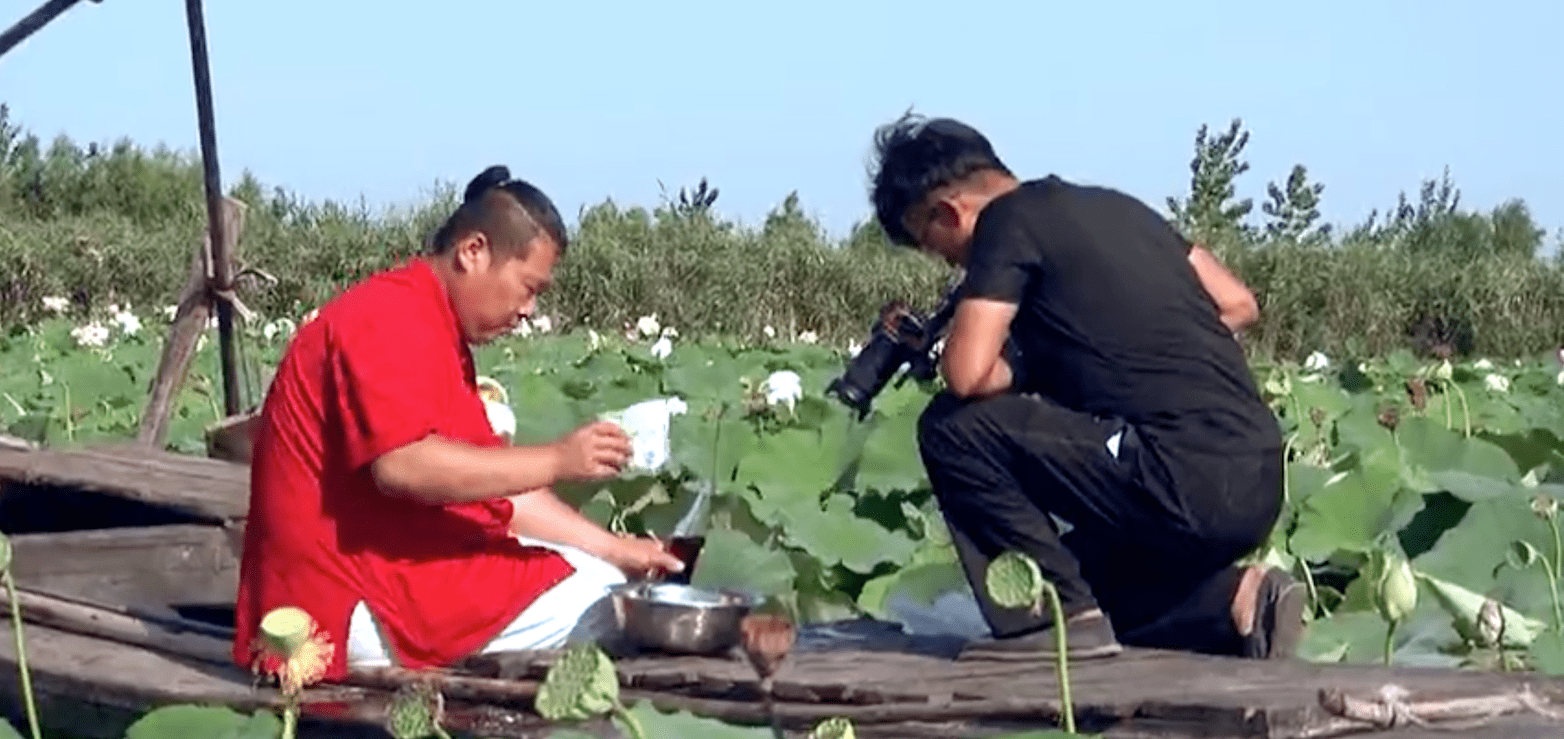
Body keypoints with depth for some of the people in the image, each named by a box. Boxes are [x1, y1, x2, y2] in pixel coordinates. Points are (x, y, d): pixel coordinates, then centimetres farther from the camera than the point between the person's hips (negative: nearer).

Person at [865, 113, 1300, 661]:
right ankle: (1233, 599, 10)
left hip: (1188, 487, -9)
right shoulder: (1113, 205, 19)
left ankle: (1061, 619, -3)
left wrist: (1021, 375, 7)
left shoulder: (1009, 221, -5)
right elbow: (1238, 305, 22)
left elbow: (966, 375, -15)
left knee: (953, 428, -4)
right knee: (1083, 568, 30)